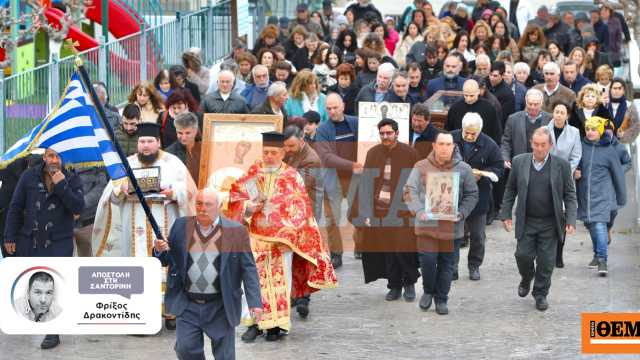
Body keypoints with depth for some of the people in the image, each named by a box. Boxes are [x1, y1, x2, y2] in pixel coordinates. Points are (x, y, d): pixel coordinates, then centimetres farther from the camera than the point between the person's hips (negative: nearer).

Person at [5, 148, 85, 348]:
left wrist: (62, 185, -21)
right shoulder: (29, 176, 2)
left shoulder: (73, 180, -1)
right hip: (30, 242, 3)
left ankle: (53, 332, -5)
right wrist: (10, 236, 3)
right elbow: (15, 207, 6)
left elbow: (78, 208, -15)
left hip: (59, 245, -3)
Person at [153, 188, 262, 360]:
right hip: (187, 305, 2)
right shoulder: (181, 226, 4)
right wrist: (159, 250, -14)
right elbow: (166, 260, 10)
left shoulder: (237, 231, -3)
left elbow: (248, 269, -4)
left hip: (221, 307, -2)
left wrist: (255, 302, -11)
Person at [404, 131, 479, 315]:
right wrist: (418, 210, -16)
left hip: (451, 226, 1)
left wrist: (462, 213, -8)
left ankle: (441, 299, 20)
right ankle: (428, 291, 16)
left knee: (446, 264, 7)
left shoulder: (464, 169, 5)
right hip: (427, 224, -1)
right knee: (427, 260, -10)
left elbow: (472, 195, 8)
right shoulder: (421, 167, 3)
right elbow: (410, 191, 1)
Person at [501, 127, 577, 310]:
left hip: (550, 223, -1)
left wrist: (571, 219, -8)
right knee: (523, 255, -1)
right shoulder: (519, 162, 0)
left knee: (546, 260, 2)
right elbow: (510, 190, 9)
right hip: (526, 222, 1)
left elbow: (569, 195, 1)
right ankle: (526, 279, 32)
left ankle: (541, 293, 20)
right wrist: (506, 214, 4)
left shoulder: (562, 165, -4)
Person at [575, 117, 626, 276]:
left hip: (602, 194, -4)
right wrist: (574, 172, -9)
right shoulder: (581, 147, 3)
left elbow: (618, 175, 3)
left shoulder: (609, 150, -4)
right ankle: (597, 254, 31)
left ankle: (602, 260, -13)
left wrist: (621, 199, 8)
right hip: (584, 193, 4)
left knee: (600, 225, -15)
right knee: (591, 225, 13)